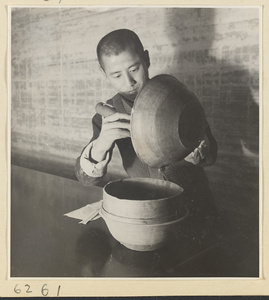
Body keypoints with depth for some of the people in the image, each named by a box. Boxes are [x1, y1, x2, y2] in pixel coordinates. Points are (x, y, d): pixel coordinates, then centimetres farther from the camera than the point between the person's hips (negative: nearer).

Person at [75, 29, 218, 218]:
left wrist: (196, 153, -32)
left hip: (195, 207, -2)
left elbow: (211, 155, -7)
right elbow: (87, 179, -11)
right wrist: (100, 147, -34)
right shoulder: (108, 115, -4)